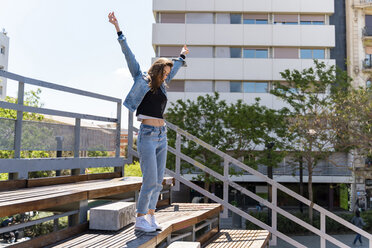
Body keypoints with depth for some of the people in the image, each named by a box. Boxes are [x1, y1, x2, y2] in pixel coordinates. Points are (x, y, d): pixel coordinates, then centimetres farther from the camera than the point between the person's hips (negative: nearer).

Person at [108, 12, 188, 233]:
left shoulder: (162, 86, 16)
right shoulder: (142, 80, 1)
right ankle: (140, 219, 2)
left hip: (162, 136, 7)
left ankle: (151, 216, 17)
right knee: (150, 181, -9)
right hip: (148, 135, -7)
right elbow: (129, 55, -3)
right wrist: (118, 29, -6)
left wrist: (182, 56, 52)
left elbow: (173, 69, 35)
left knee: (159, 181, 7)